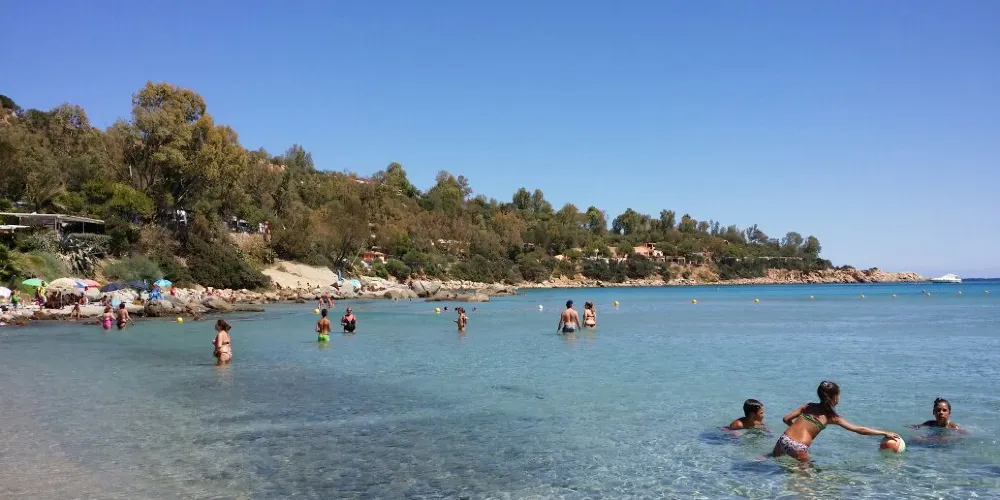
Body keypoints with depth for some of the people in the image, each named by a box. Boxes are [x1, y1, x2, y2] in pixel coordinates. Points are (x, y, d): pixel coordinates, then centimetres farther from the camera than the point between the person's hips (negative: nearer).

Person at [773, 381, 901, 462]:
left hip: (784, 439, 4)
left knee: (775, 457, 28)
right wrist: (885, 433, 15)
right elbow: (860, 430, 9)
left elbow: (786, 419, 13)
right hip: (799, 447, -4)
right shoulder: (832, 417, 5)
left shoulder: (808, 406, 15)